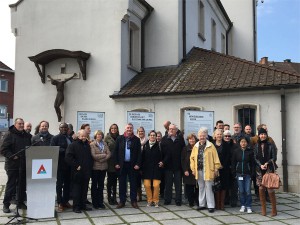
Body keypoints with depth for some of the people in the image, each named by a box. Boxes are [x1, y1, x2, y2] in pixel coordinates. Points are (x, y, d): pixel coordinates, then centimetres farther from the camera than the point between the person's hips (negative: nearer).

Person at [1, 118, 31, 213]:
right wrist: (12, 156, -20)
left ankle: (20, 202, 24)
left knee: (22, 184, 11)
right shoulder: (9, 134, -6)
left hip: (24, 165, 5)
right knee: (11, 184, 0)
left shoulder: (27, 136, 10)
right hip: (12, 165, -5)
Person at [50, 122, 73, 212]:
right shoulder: (55, 138, 0)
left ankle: (66, 201, 20)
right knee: (59, 184, 2)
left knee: (67, 184, 9)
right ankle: (60, 203, 7)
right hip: (60, 164, -5)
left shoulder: (70, 139, 14)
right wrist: (65, 151, -19)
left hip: (69, 165, 5)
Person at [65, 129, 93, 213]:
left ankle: (83, 205, 20)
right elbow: (68, 157, -14)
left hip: (87, 172, 6)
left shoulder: (88, 145, 15)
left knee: (85, 189, 11)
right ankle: (76, 206, 6)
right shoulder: (73, 145, -5)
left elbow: (91, 157, 23)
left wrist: (90, 167, 11)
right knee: (77, 189, -1)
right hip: (78, 172, -6)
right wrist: (76, 166, -14)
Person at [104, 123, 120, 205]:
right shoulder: (107, 137, -1)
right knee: (110, 179, 4)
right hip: (110, 162, -2)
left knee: (115, 180, 8)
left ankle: (114, 197, 17)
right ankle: (109, 197, 13)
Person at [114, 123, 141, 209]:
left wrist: (138, 164, -7)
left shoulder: (136, 139, 0)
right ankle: (122, 201, 16)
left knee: (133, 183, 6)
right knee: (122, 183, 6)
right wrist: (116, 163, -3)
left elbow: (139, 153, 0)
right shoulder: (119, 138, 2)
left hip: (132, 165, 0)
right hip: (122, 164, 1)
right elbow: (116, 151, 2)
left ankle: (133, 201, 15)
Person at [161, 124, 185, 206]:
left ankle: (178, 200, 14)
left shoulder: (180, 138, 3)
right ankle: (167, 200, 18)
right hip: (168, 165, 0)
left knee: (178, 184, 6)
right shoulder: (164, 139, 3)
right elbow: (162, 151, -3)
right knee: (168, 183, 9)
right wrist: (163, 161, -10)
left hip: (178, 165, 0)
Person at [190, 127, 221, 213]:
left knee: (208, 187, -2)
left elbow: (215, 158, -5)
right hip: (199, 170, 5)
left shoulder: (210, 146, -4)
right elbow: (192, 158, 10)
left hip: (208, 170, -4)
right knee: (201, 187, 13)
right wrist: (193, 168, 3)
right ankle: (202, 204, 23)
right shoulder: (195, 146, 8)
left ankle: (211, 206, 5)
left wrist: (216, 168, -9)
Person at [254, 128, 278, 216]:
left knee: (270, 190, -6)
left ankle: (274, 209, 6)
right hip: (260, 170, 3)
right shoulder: (256, 146, 8)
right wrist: (260, 165, -12)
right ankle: (263, 209, 14)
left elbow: (274, 158, -4)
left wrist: (267, 164, -18)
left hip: (270, 170, -3)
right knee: (261, 189, 3)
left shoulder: (271, 145, 0)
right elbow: (255, 158, 4)